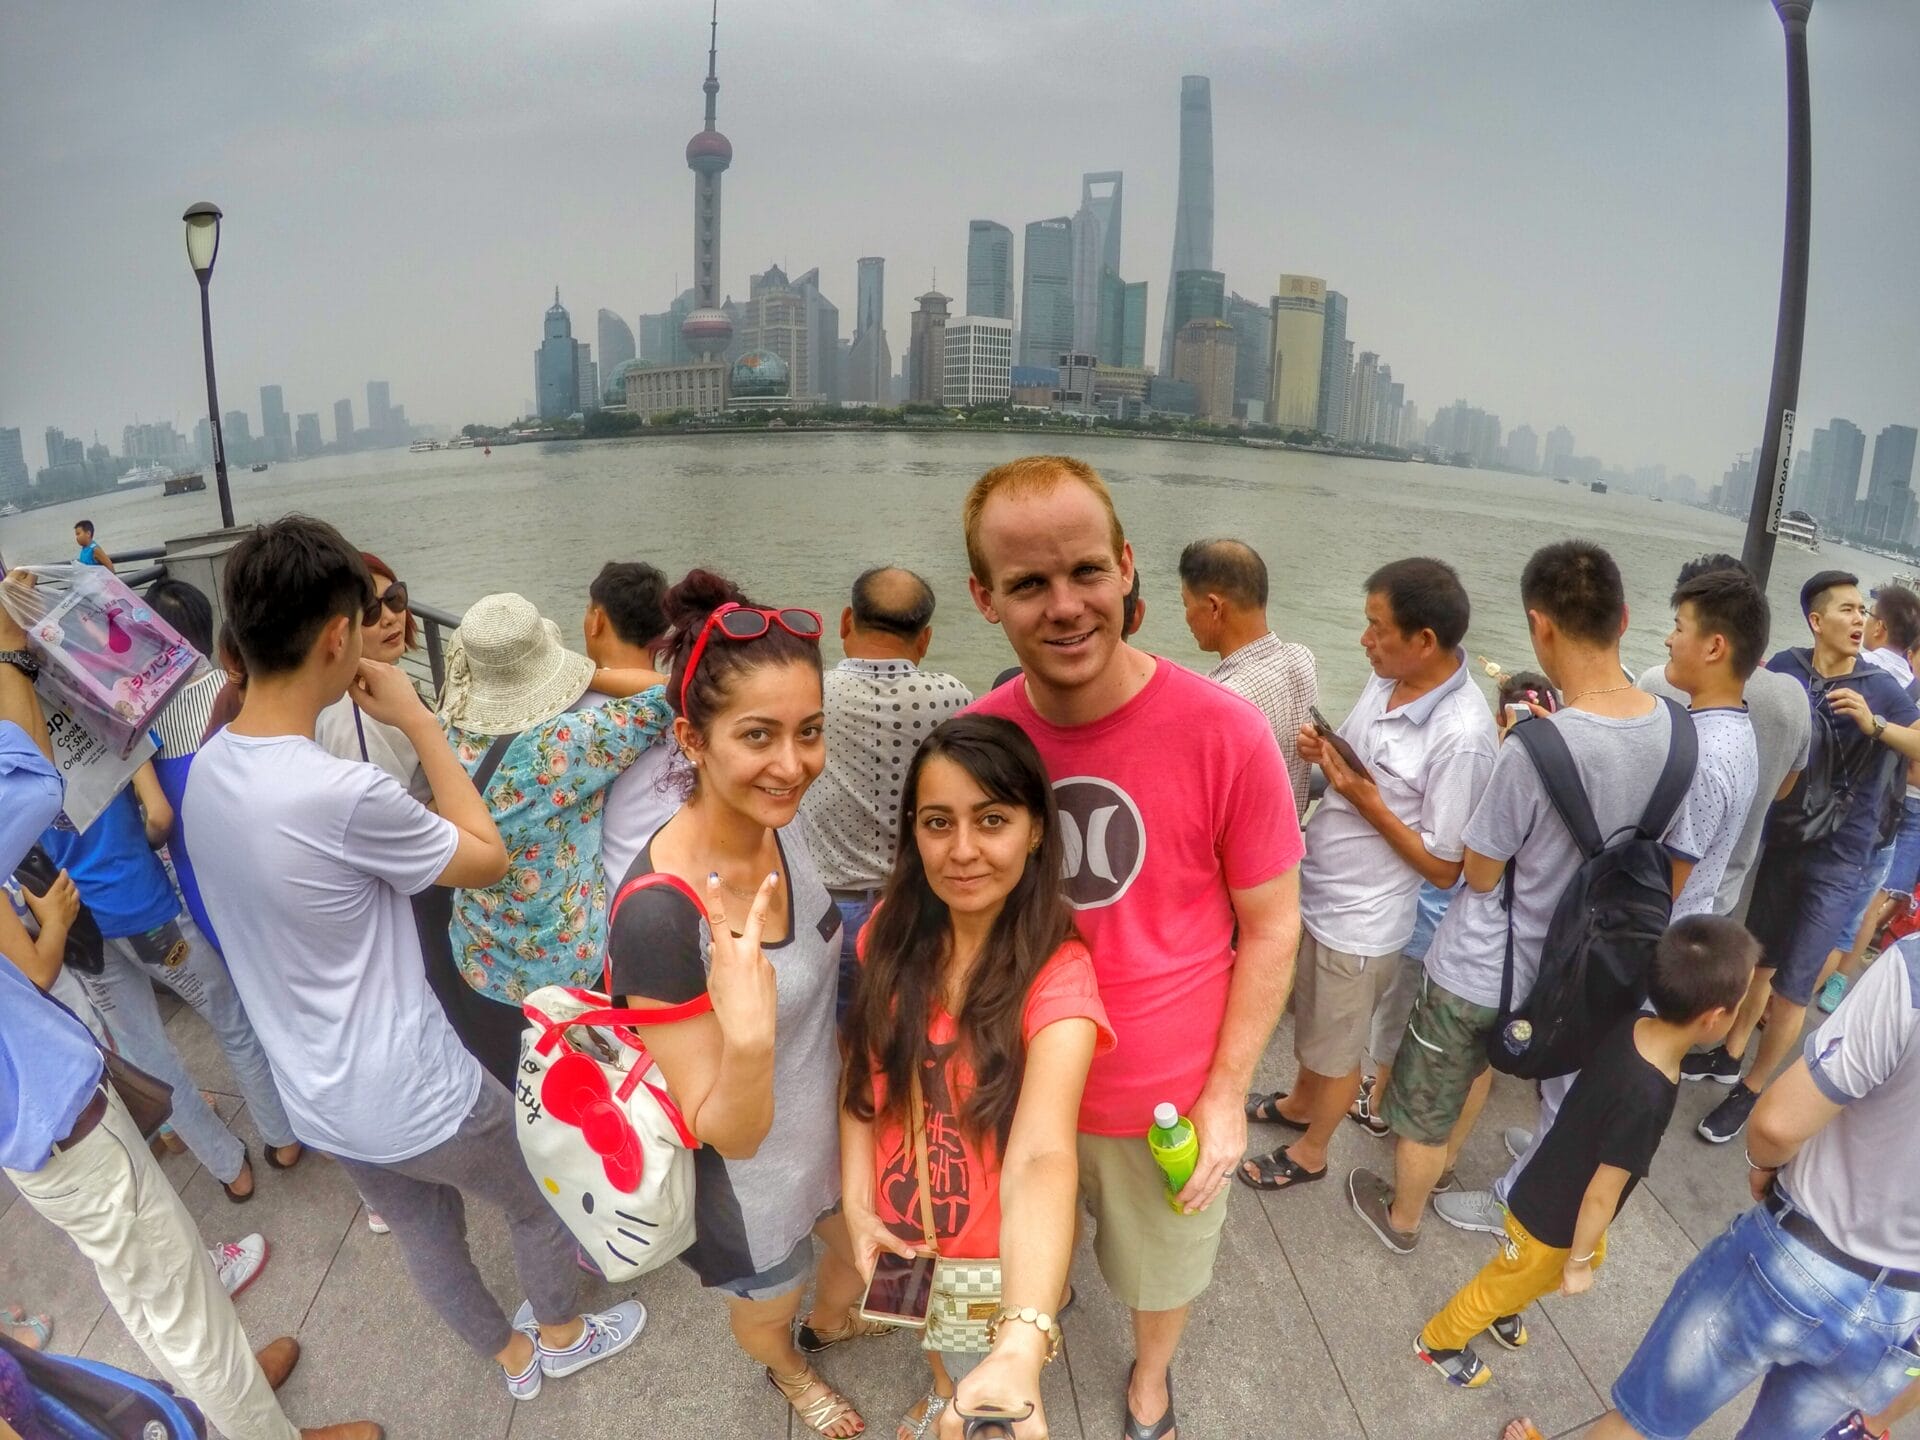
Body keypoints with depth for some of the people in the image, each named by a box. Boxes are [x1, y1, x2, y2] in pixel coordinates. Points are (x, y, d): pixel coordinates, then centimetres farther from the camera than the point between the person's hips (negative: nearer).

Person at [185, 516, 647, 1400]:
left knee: (423, 1233, 28)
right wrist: (417, 721, -13)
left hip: (318, 1098, 8)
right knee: (541, 1201, 22)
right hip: (412, 1096, -7)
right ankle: (562, 1335, 47)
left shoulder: (205, 773, -7)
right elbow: (488, 858, -16)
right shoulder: (344, 794, -33)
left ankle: (512, 1357, 52)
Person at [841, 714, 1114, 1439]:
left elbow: (1041, 1159, -43)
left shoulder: (1056, 975, -30)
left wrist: (1020, 1351, -56)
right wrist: (856, 1205, -15)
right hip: (901, 1238, 4)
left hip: (1000, 1262, -4)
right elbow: (862, 1074, -3)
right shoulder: (895, 931, -14)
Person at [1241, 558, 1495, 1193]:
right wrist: (1322, 751, -11)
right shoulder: (1388, 680, -7)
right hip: (1317, 889, 7)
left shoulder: (1461, 738, -29)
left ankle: (1310, 1151, 43)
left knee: (1337, 1046, 18)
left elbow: (1444, 868, -21)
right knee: (1310, 1018, 30)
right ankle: (1299, 1103, 56)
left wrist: (1369, 803, -27)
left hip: (1361, 922, -7)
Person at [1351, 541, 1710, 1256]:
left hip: (1479, 971, -7)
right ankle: (1442, 1162, 58)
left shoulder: (1535, 749, -34)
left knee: (1425, 1109, 19)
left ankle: (1401, 1217, 43)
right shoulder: (1670, 730, -12)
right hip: (1569, 964, 7)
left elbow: (1480, 872, -19)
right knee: (1479, 1062, 34)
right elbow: (1677, 866, 0)